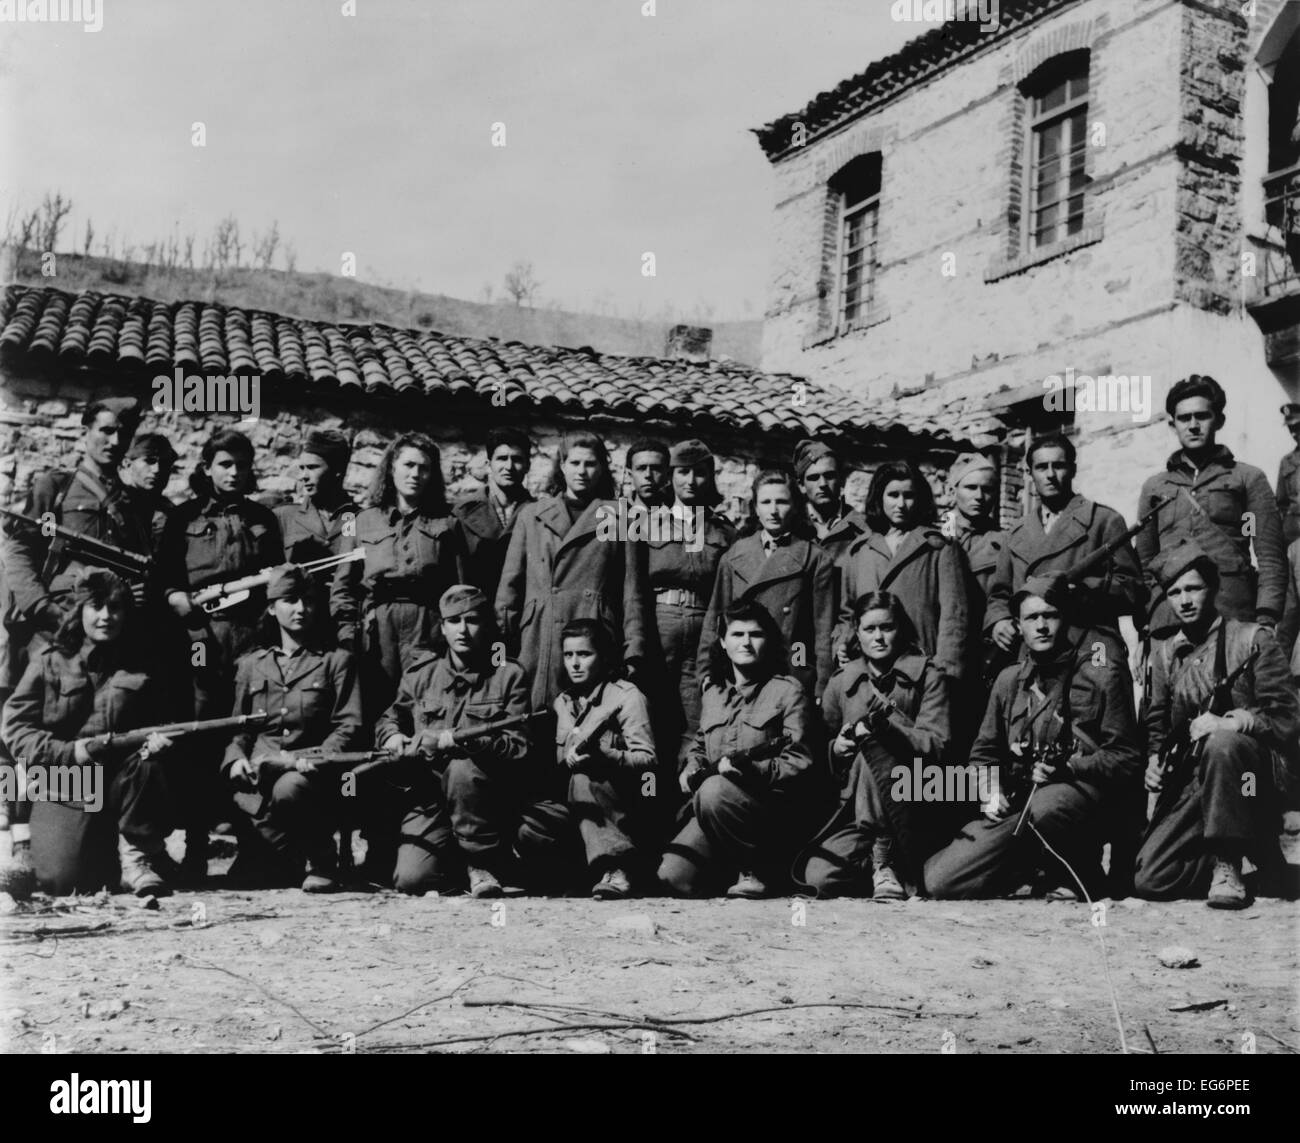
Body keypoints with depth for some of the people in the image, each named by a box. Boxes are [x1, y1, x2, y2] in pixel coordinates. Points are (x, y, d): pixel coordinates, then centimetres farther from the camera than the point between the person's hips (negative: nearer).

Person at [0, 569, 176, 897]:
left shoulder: (136, 667, 12)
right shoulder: (49, 661, 4)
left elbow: (155, 722, 19)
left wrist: (157, 739, -6)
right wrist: (68, 752, -16)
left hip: (122, 781, 2)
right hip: (65, 787, -2)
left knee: (147, 768, -34)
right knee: (64, 881, -21)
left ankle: (138, 857, -19)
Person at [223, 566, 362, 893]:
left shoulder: (337, 661, 11)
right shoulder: (251, 664, 20)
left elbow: (349, 726, 1)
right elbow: (237, 728, 19)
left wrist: (315, 759, -18)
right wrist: (235, 759, -4)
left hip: (312, 779, -3)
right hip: (258, 781, 3)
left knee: (288, 789, -40)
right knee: (248, 878, -11)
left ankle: (320, 858, -12)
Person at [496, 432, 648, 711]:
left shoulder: (617, 517, 10)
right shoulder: (531, 516, 15)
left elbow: (632, 593, 6)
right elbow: (510, 586, 12)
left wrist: (633, 652, -2)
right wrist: (502, 645, 3)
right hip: (537, 643, 2)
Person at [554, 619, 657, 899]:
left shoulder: (627, 696, -3)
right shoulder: (563, 702, 16)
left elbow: (647, 759, -13)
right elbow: (558, 759, 19)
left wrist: (605, 757, -28)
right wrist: (568, 759, -3)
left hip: (626, 807, -6)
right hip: (575, 801, 6)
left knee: (584, 780, -34)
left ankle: (615, 869, -39)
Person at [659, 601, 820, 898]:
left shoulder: (788, 690, 1)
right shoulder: (713, 693, 18)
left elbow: (799, 763, -6)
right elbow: (699, 747, 30)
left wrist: (750, 768, -22)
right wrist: (692, 770, 7)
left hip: (773, 804, -5)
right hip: (716, 806, 5)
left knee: (713, 792, -37)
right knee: (674, 876, -17)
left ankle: (758, 870, -15)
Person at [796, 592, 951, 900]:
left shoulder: (927, 678, 4)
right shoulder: (841, 683, 12)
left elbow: (937, 747, -7)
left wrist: (886, 721, -20)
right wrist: (836, 749, -5)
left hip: (911, 803, -2)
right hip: (854, 804, 3)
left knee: (871, 745, -34)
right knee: (819, 877, -25)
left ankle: (884, 862, -22)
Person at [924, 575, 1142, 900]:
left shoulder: (1102, 674, 4)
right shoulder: (1009, 680, 19)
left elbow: (1126, 758, 0)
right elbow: (983, 753, 24)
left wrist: (1067, 769, -15)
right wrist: (990, 793, 3)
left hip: (1079, 789, -4)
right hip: (1013, 805, 4)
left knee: (1044, 807, -42)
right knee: (940, 881, -13)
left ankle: (1073, 875, -11)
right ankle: (1032, 870, 9)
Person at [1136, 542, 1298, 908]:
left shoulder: (1253, 639, 0)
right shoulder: (1164, 653, 13)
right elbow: (1156, 724, 16)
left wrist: (1228, 723, -22)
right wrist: (1154, 761, -5)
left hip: (1253, 771, -3)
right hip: (1189, 781, 4)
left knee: (1221, 743, -40)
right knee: (1148, 881, -14)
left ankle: (1227, 867, -23)